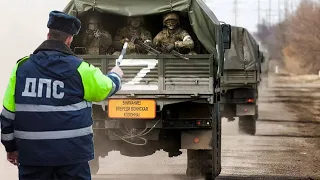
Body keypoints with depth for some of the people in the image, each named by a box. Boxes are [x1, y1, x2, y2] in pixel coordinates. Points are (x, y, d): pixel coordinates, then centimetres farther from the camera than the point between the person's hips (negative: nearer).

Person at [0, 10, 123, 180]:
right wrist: (115, 75, 35)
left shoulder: (22, 68, 1)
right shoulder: (79, 69, -6)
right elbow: (107, 87, 11)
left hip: (32, 152, 2)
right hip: (72, 152, -2)